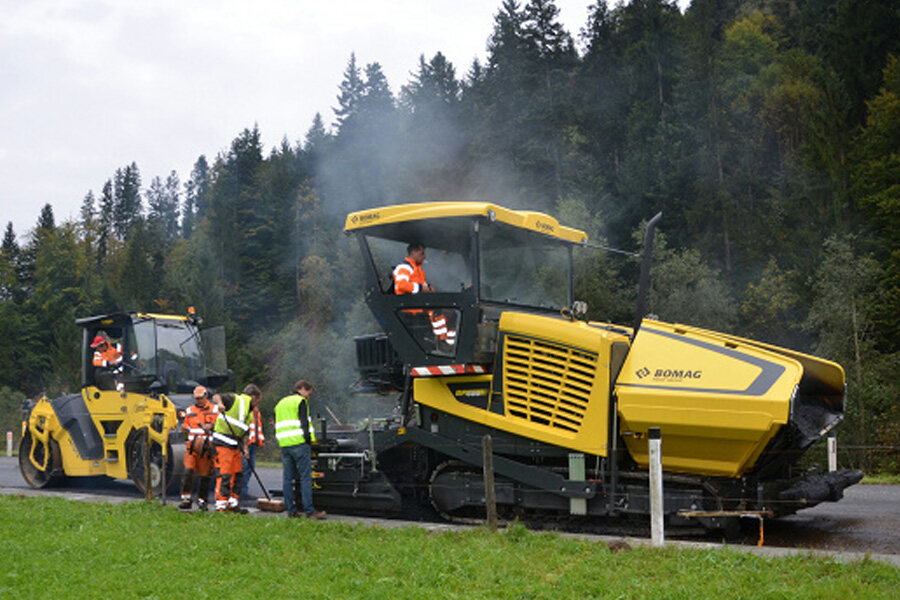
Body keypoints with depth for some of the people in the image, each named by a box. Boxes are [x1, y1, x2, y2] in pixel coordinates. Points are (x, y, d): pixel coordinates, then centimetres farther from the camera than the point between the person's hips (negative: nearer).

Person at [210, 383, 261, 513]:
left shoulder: (250, 413, 20)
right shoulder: (235, 399, -5)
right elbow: (216, 397, -18)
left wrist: (244, 448, 3)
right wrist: (220, 403, -40)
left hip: (235, 445, 9)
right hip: (222, 443, -9)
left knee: (237, 474, 11)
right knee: (224, 474, -11)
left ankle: (233, 503, 21)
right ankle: (221, 505, -9)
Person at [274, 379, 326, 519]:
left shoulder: (280, 403, 22)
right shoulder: (300, 401, -2)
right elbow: (304, 422, -11)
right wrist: (309, 440, -7)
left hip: (284, 444, 7)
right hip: (299, 443, -7)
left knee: (287, 477, 7)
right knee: (306, 477, -6)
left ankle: (291, 510, 8)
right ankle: (309, 511, -9)